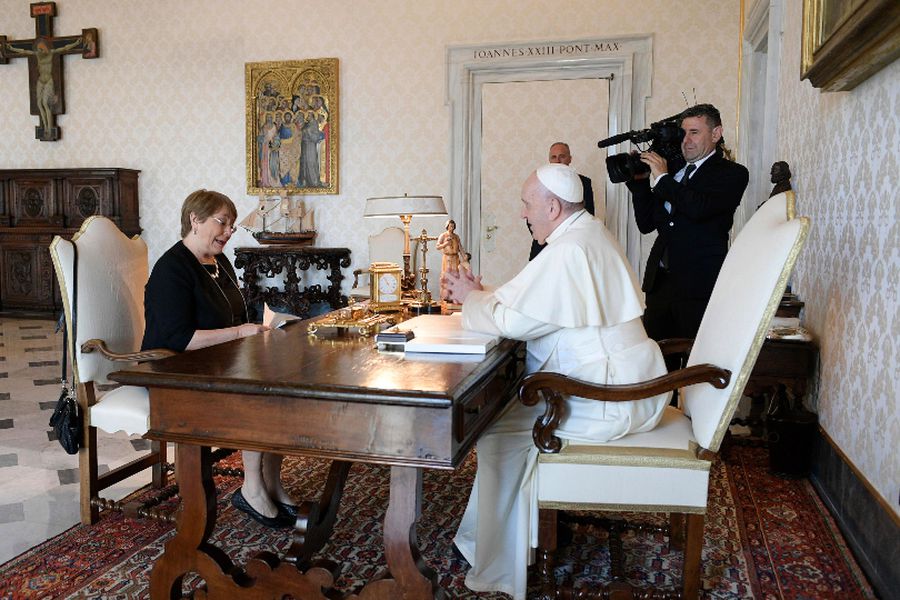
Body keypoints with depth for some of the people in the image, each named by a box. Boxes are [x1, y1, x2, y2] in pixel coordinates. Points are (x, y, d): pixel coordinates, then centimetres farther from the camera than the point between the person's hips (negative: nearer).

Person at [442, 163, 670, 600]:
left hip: (609, 399, -11)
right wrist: (480, 294, 7)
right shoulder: (588, 234, 13)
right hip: (620, 379, 11)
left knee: (498, 428, -7)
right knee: (503, 401, 13)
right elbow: (528, 301, 17)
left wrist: (473, 299, -3)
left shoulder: (569, 251, -22)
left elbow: (513, 320, -21)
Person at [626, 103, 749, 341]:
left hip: (699, 285, -5)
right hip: (660, 280, 6)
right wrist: (640, 180, 3)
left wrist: (662, 178, -11)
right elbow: (646, 224, 13)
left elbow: (700, 208, -21)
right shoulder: (674, 170, 16)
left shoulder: (732, 174, -1)